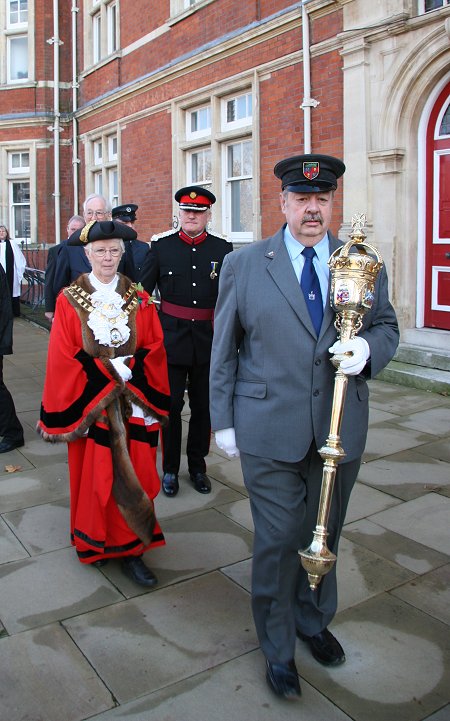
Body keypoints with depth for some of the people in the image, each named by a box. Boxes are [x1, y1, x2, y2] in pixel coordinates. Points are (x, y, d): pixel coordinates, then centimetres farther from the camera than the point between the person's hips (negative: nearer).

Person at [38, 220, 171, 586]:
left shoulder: (140, 301, 4)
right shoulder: (70, 301, -1)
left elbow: (155, 350, 1)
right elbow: (63, 357, -5)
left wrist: (128, 372, -15)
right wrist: (108, 373, -12)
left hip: (133, 404, 2)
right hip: (89, 404, -1)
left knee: (132, 476, 3)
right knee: (93, 474, 7)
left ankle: (130, 549, 15)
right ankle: (94, 544, 26)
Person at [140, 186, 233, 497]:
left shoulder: (223, 249, 2)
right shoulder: (161, 246, 1)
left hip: (208, 340, 1)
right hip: (170, 339, -1)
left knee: (204, 406, 10)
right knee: (170, 406, 6)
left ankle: (198, 465, 27)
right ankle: (170, 468, 22)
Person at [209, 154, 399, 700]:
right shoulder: (243, 265, -1)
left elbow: (386, 326, 12)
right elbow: (224, 348, 2)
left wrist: (369, 347, -13)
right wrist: (223, 420, 0)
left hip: (339, 432, 3)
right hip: (269, 433, -2)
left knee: (323, 536, 18)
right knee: (277, 541, 5)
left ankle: (314, 621, 44)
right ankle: (278, 648, 29)